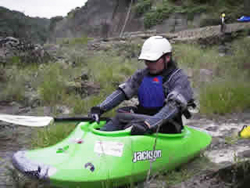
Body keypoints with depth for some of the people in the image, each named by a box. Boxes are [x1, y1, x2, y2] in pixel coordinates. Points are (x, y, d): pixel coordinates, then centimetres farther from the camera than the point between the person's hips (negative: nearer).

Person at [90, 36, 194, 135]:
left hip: (167, 126, -5)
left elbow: (174, 105, -23)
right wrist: (100, 108, -12)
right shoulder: (141, 75, 13)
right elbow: (122, 91, 5)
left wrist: (150, 123, -39)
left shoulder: (179, 78, -6)